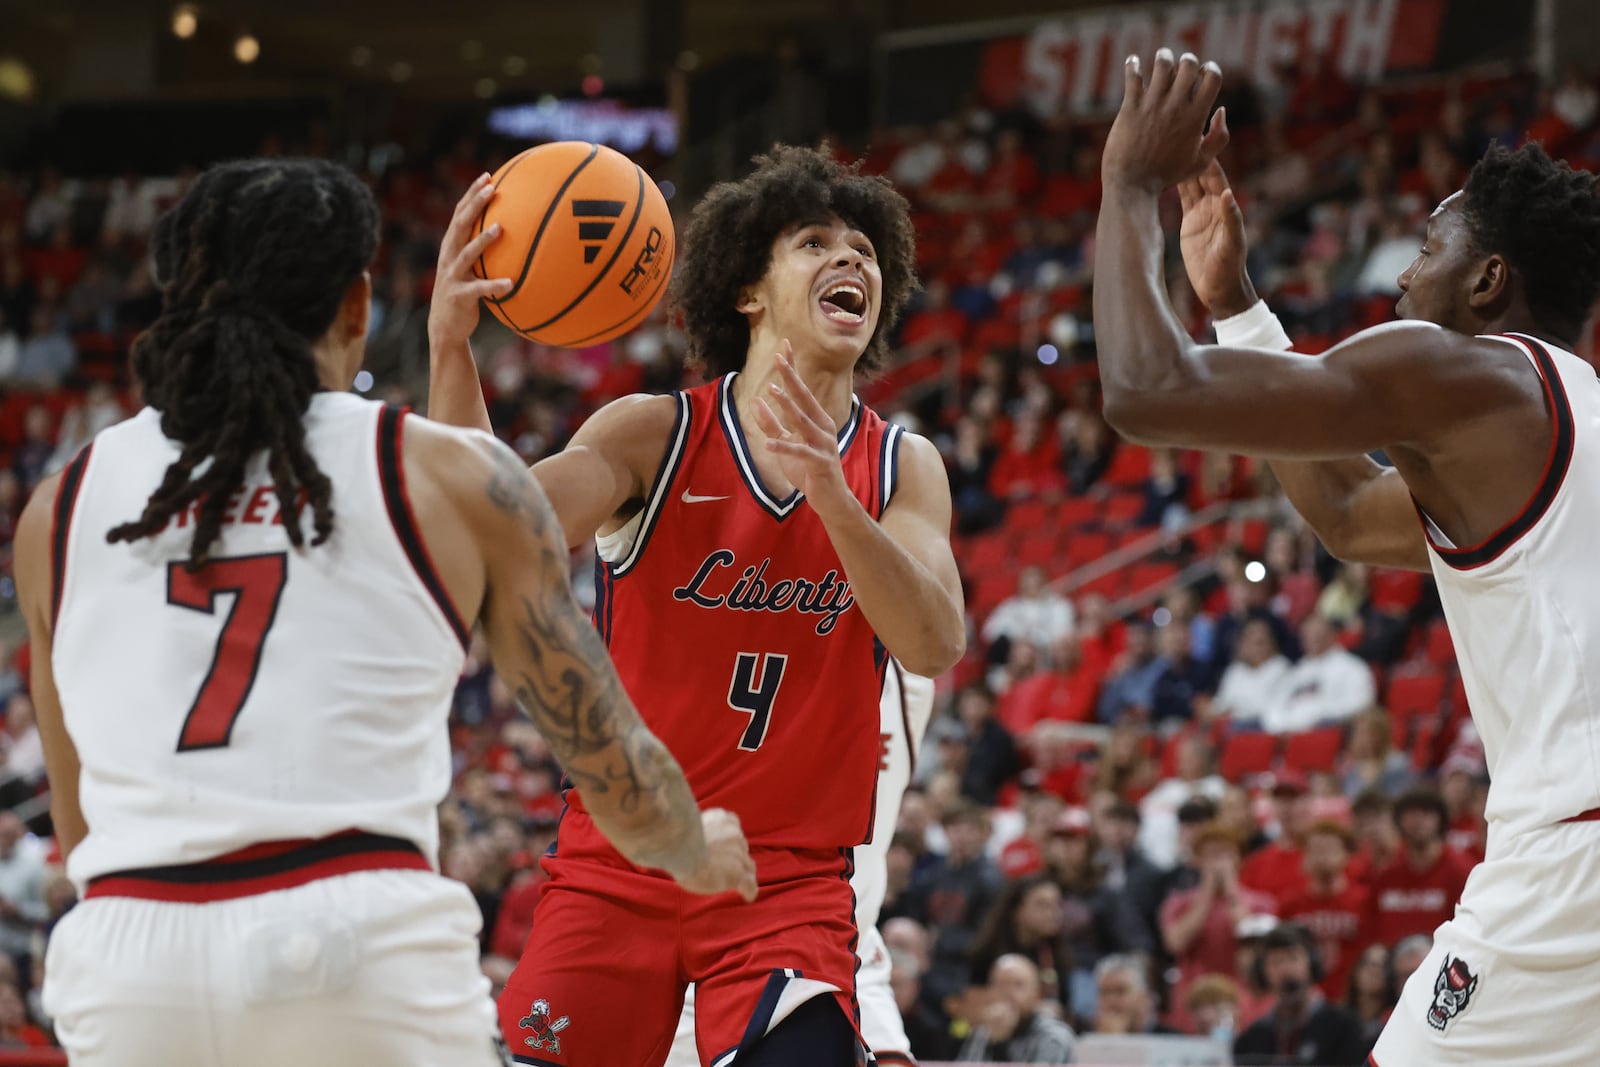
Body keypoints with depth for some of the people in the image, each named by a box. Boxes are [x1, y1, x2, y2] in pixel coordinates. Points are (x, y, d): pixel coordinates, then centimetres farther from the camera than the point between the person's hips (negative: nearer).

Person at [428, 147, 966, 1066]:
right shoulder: (656, 436, -4)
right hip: (619, 864, 0)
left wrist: (832, 498, -32)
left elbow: (935, 647, -15)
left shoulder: (902, 467, 2)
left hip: (792, 882, 0)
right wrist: (451, 349, -35)